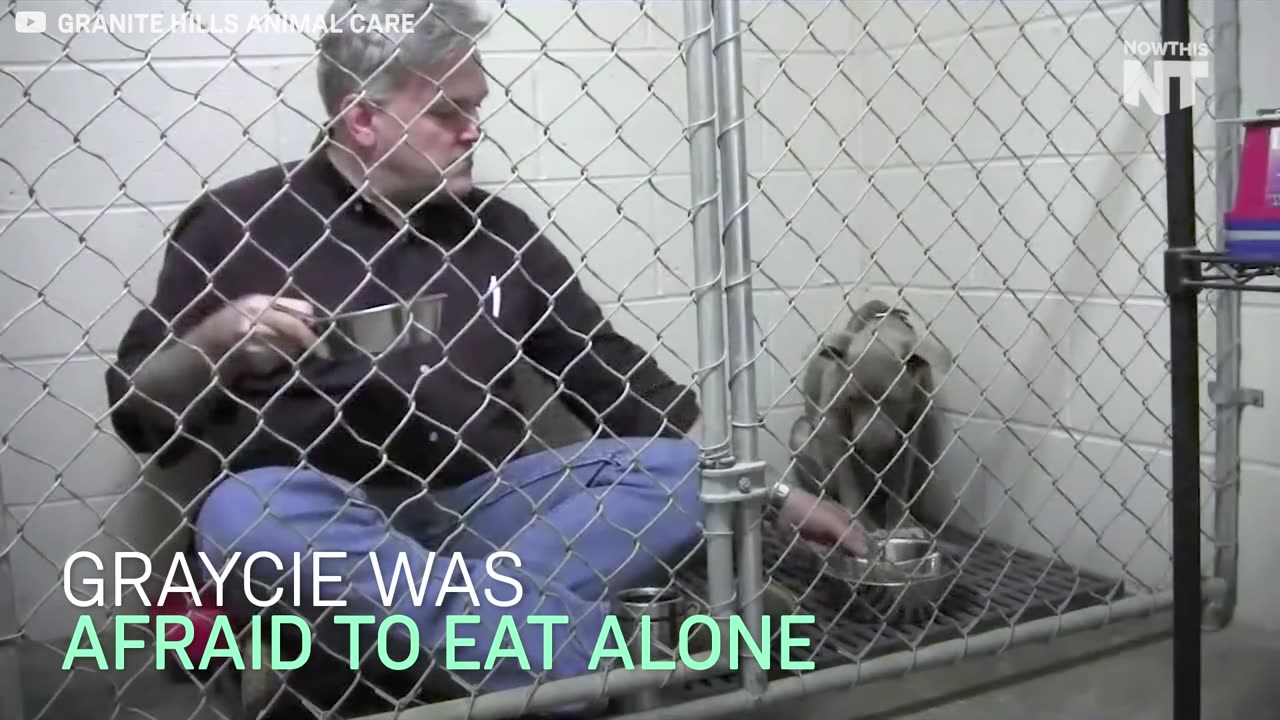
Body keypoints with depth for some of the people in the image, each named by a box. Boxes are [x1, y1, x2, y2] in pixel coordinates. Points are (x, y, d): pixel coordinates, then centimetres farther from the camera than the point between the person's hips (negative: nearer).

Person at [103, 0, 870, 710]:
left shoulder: (496, 229, 12)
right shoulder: (238, 221, 2)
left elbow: (617, 374, 14)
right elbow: (138, 416, 5)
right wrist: (213, 343, -17)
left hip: (487, 505, 4)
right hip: (321, 517, -3)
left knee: (682, 472, -16)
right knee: (242, 516, -36)